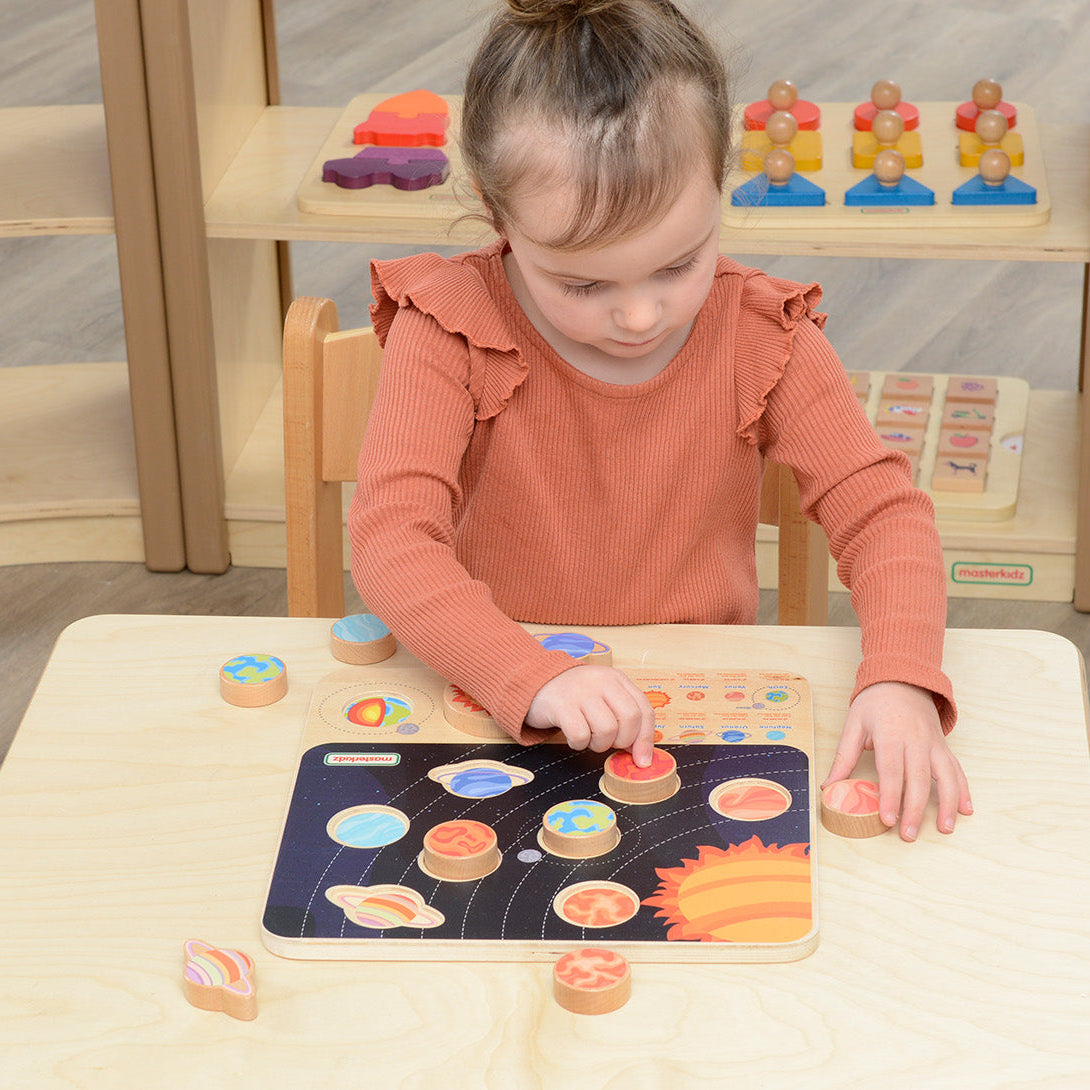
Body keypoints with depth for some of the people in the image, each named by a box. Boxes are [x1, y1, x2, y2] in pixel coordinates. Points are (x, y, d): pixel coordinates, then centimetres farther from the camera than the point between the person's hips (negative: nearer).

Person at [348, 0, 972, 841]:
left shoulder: (760, 337, -5)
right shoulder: (451, 334, -12)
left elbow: (882, 509, -6)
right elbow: (391, 540, -20)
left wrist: (900, 679, -26)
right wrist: (531, 675, -37)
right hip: (497, 722, -1)